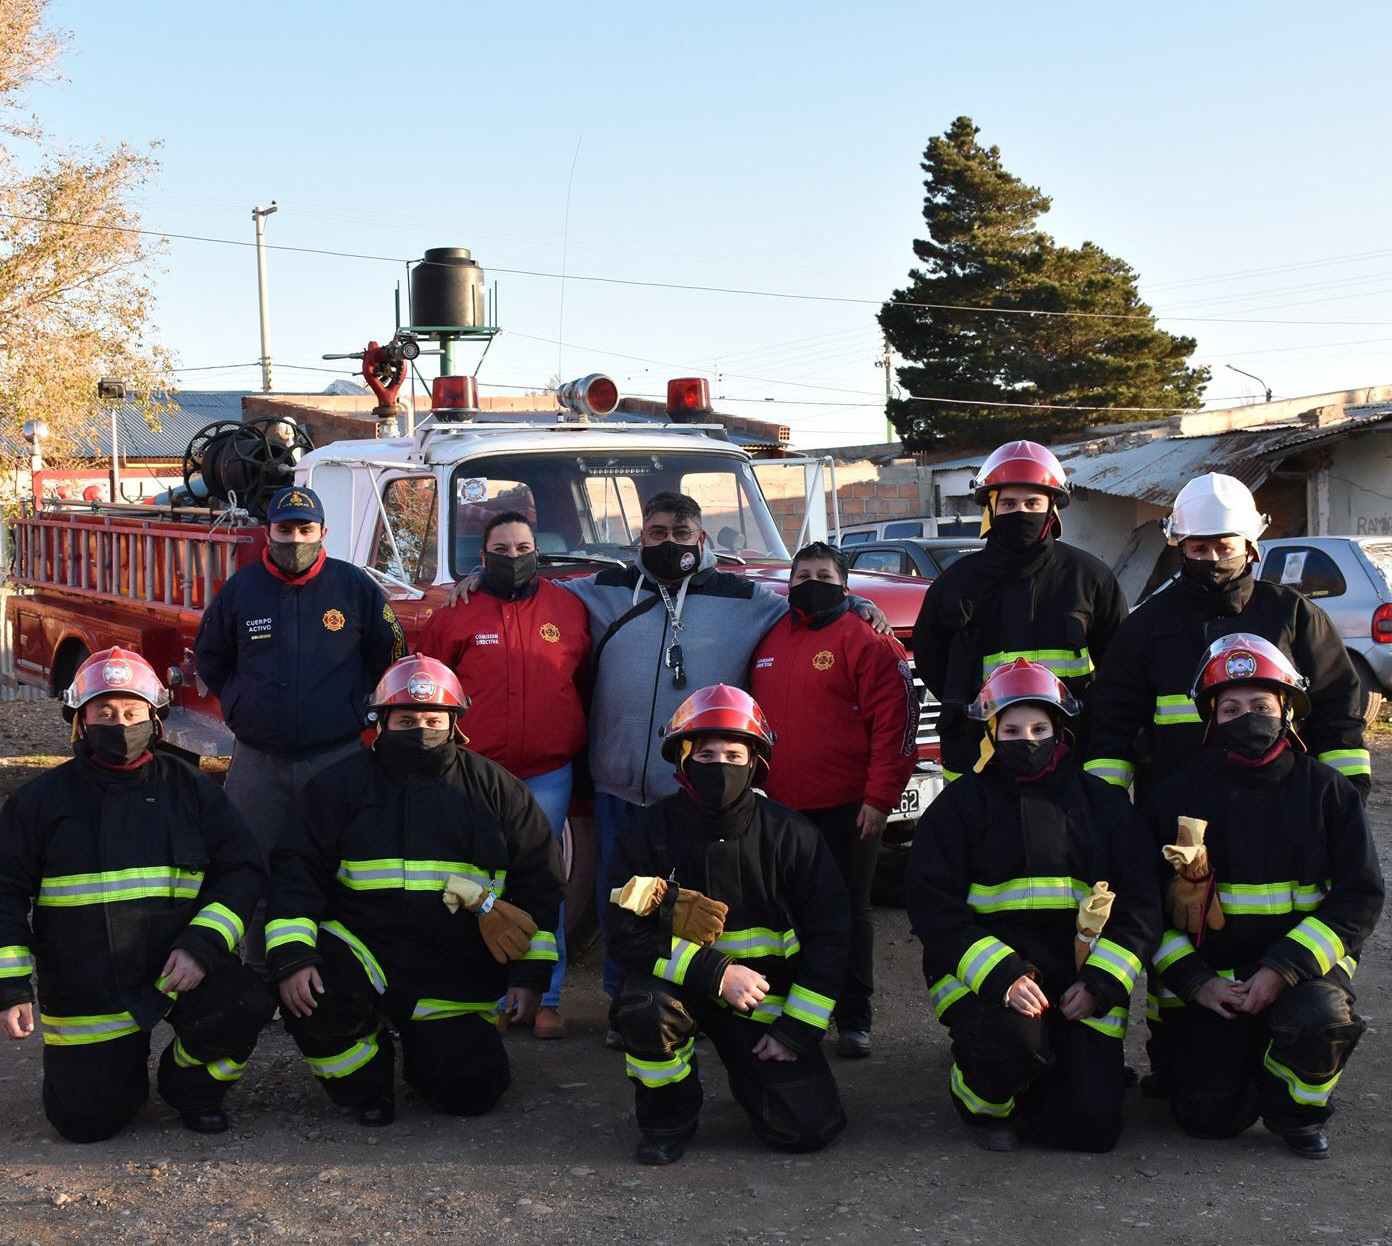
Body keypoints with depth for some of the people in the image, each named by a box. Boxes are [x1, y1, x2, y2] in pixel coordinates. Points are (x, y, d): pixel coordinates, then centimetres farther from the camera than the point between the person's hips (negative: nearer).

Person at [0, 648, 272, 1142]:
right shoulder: (42, 799, 2)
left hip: (178, 968, 0)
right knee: (87, 1121, -4)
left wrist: (202, 945, -15)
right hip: (84, 987, 0)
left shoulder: (191, 790, 4)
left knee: (247, 1003, -28)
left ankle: (189, 1083, 4)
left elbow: (243, 871, 1)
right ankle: (120, 1062, 31)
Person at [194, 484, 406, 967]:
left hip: (336, 758, -1)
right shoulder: (240, 589, 3)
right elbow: (208, 656, 20)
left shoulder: (355, 586, 0)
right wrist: (241, 704, 14)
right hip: (257, 760, 2)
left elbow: (390, 651, 12)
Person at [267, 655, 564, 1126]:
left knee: (469, 1092, -9)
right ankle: (364, 1084, 3)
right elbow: (296, 871, -1)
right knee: (310, 997, -30)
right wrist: (292, 958, -17)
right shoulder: (342, 784, 5)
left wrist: (529, 975, 0)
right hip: (361, 951, 0)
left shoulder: (496, 789, 5)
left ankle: (423, 1040, 29)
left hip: (458, 978, 1)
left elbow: (538, 883, 8)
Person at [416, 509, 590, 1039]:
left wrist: (576, 740, 16)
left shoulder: (569, 608, 5)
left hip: (548, 774, 0)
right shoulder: (457, 612, 2)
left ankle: (545, 998, 13)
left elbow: (587, 680, 15)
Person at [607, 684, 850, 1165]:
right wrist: (715, 974, -25)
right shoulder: (648, 833, -9)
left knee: (808, 1128, -11)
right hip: (681, 982, 0)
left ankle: (753, 1065, 24)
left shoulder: (790, 834, -8)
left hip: (766, 996, 1)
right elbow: (628, 935, -14)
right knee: (642, 1006, -35)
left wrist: (796, 1031, -8)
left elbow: (828, 935, -3)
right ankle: (668, 1119, -5)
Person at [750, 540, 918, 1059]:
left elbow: (897, 719, -11)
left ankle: (853, 1020, 13)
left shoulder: (866, 641, -6)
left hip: (845, 809, -5)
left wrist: (880, 797, -15)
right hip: (777, 807, 6)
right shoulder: (769, 640, 13)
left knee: (848, 912, 4)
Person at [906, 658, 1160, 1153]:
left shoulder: (1101, 802, 12)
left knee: (1090, 1125, -11)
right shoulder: (960, 803, 4)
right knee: (1011, 1037, -36)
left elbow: (1140, 905, 9)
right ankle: (985, 1104, 0)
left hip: (1079, 983, 3)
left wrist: (1100, 983, -7)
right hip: (980, 974, -3)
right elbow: (934, 905, -5)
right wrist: (1001, 976, -19)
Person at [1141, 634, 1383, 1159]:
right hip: (1204, 974, 0)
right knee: (1211, 1116, -12)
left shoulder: (1325, 789, 1)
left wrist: (1284, 969, -16)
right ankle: (1241, 1057, 24)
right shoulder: (1176, 793, 1)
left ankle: (1296, 1108, 0)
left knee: (1321, 1017, -34)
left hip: (1299, 964, 0)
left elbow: (1359, 897, -4)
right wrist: (1194, 980, -13)